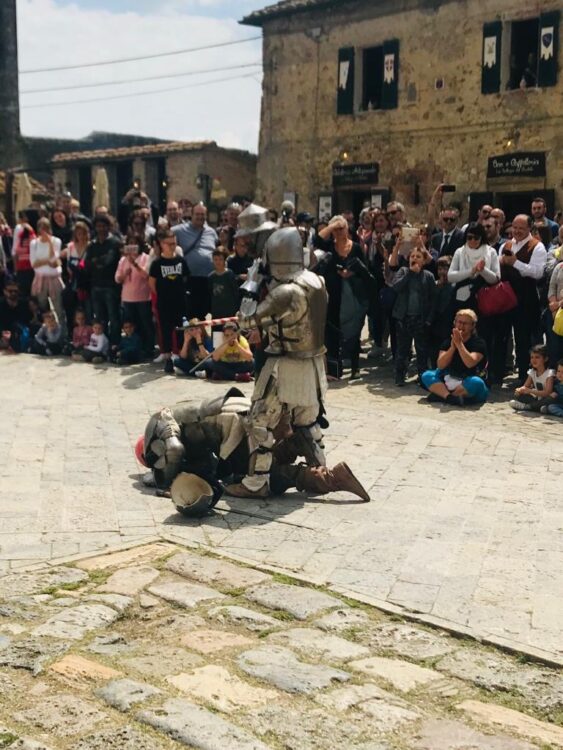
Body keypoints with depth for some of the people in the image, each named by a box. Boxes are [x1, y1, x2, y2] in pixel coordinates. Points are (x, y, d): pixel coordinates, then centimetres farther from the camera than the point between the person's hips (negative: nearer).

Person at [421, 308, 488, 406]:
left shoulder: (479, 343, -6)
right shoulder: (448, 342, 6)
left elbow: (470, 363, -23)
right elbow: (440, 365, -8)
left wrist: (459, 343, -23)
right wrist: (452, 347, -19)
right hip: (449, 381, 4)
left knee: (476, 382, -38)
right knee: (426, 375, -14)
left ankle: (441, 395, -30)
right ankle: (451, 397, -36)